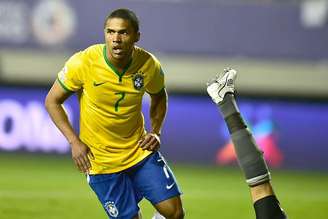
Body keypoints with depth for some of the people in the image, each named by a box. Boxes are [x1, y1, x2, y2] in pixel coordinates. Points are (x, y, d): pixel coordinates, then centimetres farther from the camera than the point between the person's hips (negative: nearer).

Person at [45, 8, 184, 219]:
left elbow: (159, 97, 12)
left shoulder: (149, 65, -11)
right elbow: (52, 101, -7)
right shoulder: (82, 63, -20)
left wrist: (156, 132, -3)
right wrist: (74, 142, -16)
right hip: (100, 161, -3)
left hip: (140, 151, 3)